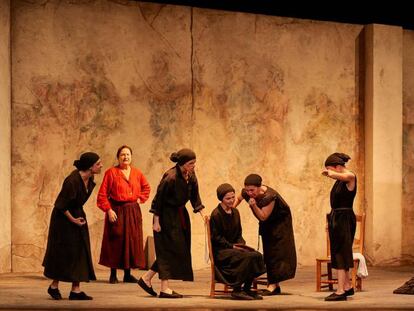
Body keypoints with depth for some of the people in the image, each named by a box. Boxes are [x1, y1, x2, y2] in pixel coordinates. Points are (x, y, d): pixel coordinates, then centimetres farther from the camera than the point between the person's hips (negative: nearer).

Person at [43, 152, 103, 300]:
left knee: (80, 252, 4)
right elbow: (61, 204, -23)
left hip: (78, 215, 8)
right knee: (63, 253, 2)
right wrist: (73, 220, -14)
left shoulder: (89, 179, -3)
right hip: (64, 218, -8)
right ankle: (54, 286, 19)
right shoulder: (72, 181, -28)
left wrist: (78, 217, 14)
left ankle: (76, 290, 6)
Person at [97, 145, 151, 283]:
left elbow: (146, 188, 24)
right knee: (115, 242, -2)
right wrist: (108, 210, -15)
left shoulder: (137, 173, 7)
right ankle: (113, 274, 6)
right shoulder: (111, 172, -5)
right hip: (117, 211, -4)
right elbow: (102, 194, -8)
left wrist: (140, 199, 9)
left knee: (132, 241, 5)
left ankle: (128, 274, 14)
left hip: (133, 211, 4)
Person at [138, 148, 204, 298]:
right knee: (168, 249, -5)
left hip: (180, 214, 9)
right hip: (167, 216, -9)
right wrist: (156, 221, -17)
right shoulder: (170, 177, -23)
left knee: (180, 249, 12)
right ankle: (164, 288, 1)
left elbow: (195, 196, 10)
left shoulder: (191, 175, 0)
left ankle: (146, 278, 22)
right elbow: (159, 198, -19)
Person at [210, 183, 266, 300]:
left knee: (257, 255, -18)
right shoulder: (216, 214, -10)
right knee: (246, 257, -31)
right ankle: (236, 291, -22)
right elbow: (216, 237, -11)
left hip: (233, 246, 7)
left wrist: (241, 244, -3)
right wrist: (232, 246, -16)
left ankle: (247, 289, -9)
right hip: (220, 251, -7)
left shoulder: (235, 212, 13)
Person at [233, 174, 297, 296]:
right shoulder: (246, 193, -18)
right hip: (267, 225, 7)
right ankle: (275, 286, 14)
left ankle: (273, 284, -12)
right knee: (268, 252, 8)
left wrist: (254, 205, -46)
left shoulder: (269, 196, -36)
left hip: (280, 222, -7)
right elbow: (238, 199, 6)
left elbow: (263, 217, -33)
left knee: (276, 251, -11)